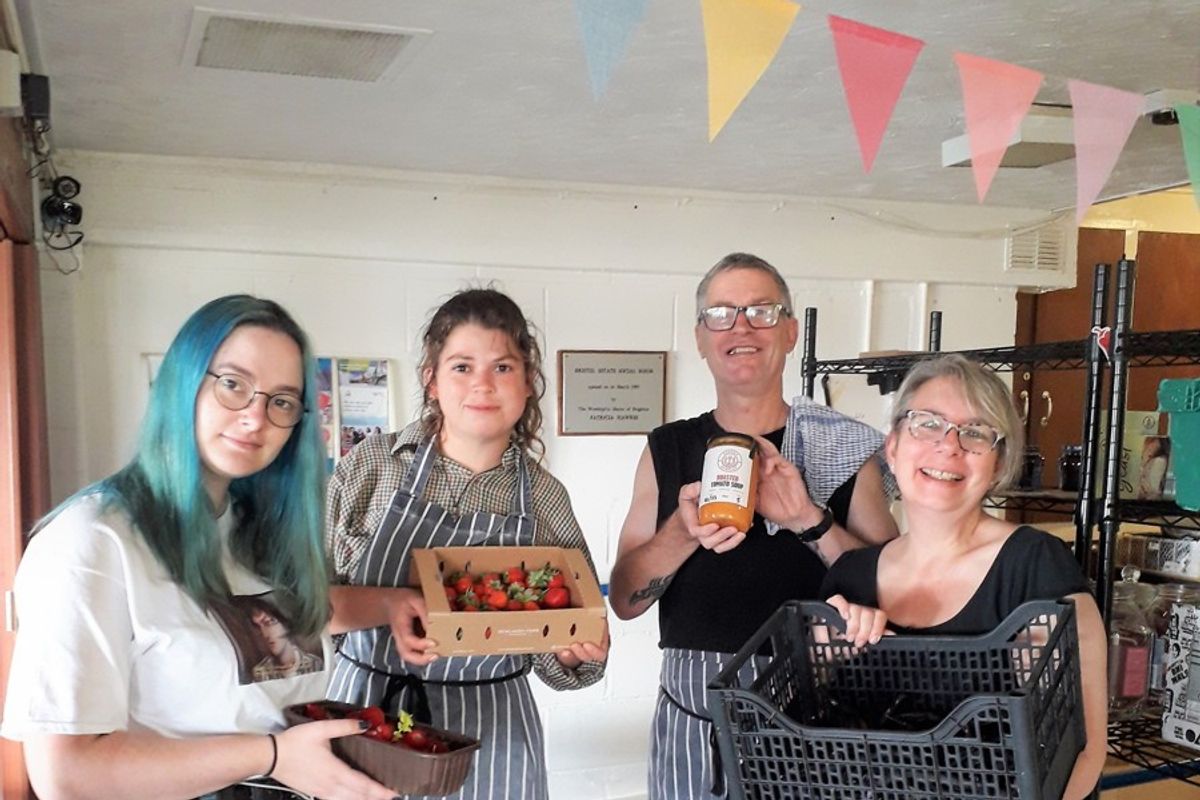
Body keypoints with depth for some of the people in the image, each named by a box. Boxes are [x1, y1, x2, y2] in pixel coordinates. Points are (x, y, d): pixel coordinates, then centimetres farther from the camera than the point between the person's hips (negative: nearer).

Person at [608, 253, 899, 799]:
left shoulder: (846, 450, -2)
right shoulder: (667, 450, 2)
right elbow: (624, 600, 0)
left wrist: (811, 522, -21)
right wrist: (682, 532, -18)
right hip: (691, 713, 2)